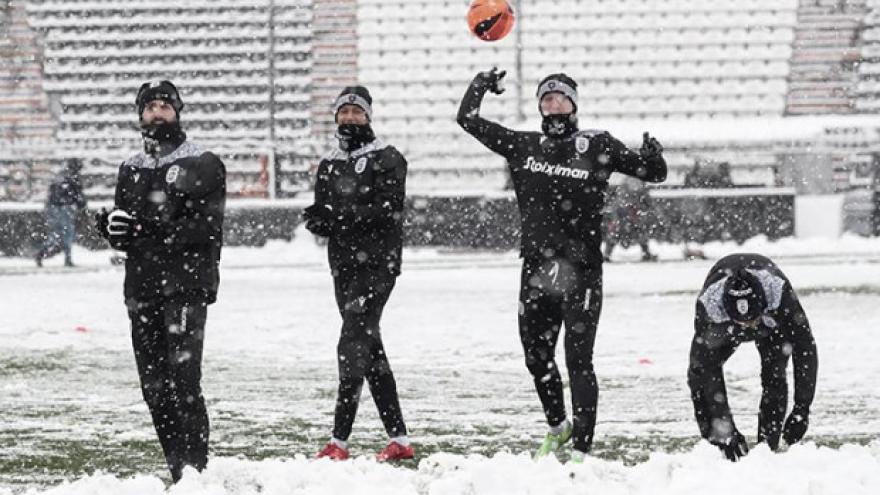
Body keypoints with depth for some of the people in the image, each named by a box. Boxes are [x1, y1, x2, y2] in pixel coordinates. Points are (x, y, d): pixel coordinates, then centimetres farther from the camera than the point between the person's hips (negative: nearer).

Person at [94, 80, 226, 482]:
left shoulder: (203, 164, 1)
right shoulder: (131, 170, 18)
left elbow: (207, 226, -10)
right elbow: (121, 235, 15)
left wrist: (155, 231, -19)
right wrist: (112, 226, -9)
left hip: (187, 283, -6)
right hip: (142, 286, 6)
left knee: (183, 378, -14)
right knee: (153, 384, 4)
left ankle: (194, 469, -14)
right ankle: (178, 469, 10)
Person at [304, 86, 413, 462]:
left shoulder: (386, 159, -2)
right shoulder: (329, 165, 17)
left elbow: (388, 209, -15)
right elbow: (320, 219, 13)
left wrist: (341, 214, -23)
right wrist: (320, 220, -12)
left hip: (377, 262, -7)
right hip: (343, 265, 7)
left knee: (353, 344, -14)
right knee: (370, 347, 8)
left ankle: (339, 440, -17)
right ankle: (399, 438, 12)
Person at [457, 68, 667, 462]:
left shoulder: (598, 146, 1)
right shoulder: (524, 146, 8)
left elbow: (653, 173, 3)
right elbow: (468, 120, 14)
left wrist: (652, 157, -17)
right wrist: (481, 85, 8)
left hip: (581, 271, -4)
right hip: (536, 270, 4)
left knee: (578, 361, -7)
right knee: (536, 357, 15)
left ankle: (581, 449, -6)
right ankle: (557, 427, 38)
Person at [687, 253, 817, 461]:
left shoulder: (780, 293, -43)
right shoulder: (709, 306, -43)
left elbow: (805, 350, -35)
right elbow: (706, 368, -37)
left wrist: (801, 410, -37)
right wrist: (724, 430, -39)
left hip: (773, 325, 0)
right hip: (723, 328, 0)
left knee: (774, 376, -21)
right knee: (699, 374, -18)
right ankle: (713, 446, -9)